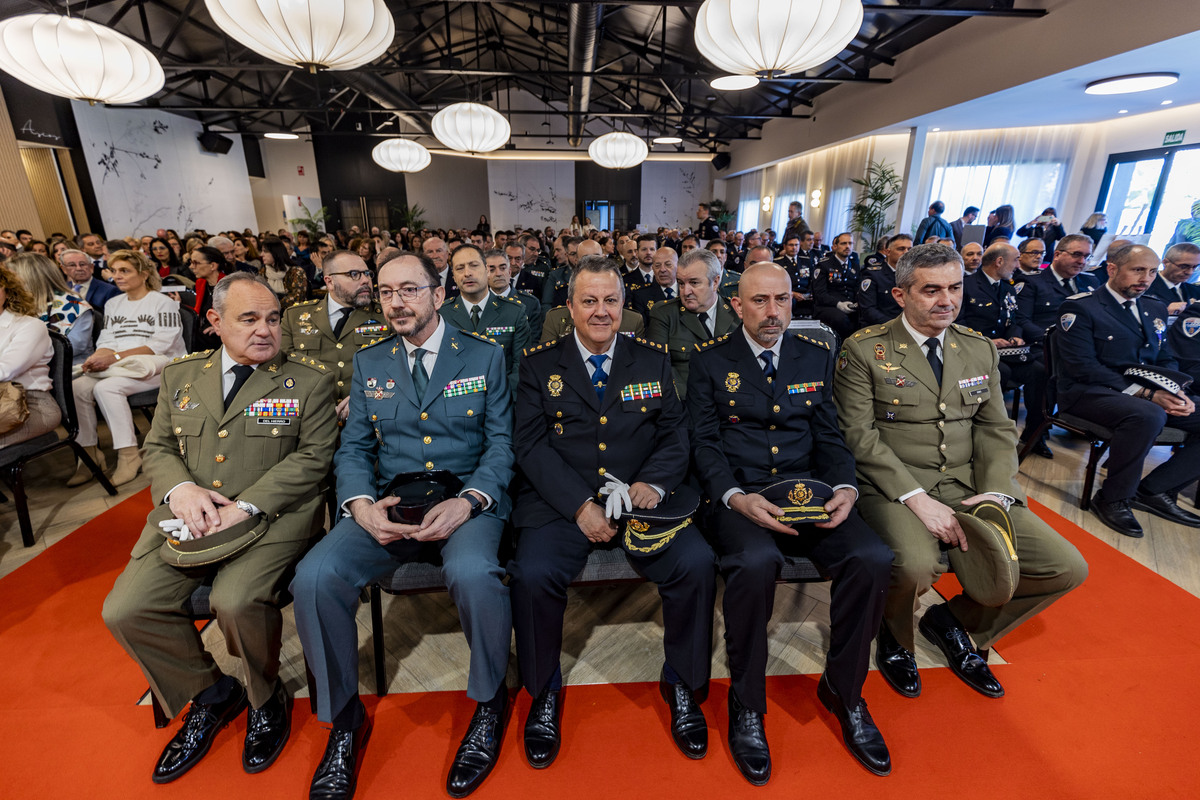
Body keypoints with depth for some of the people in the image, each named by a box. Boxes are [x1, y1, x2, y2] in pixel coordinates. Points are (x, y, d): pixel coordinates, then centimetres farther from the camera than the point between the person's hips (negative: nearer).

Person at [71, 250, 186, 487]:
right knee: (77, 387, -21)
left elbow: (160, 345, -11)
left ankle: (129, 455, -22)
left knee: (106, 387, -30)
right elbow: (106, 342, 14)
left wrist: (116, 357, -19)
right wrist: (97, 358, -9)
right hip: (117, 368, 6)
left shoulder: (163, 303, 0)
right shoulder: (113, 304, 21)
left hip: (158, 365, -6)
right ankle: (89, 452, -12)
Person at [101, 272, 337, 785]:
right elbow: (157, 447, 14)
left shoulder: (309, 381, 0)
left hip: (273, 515, -5)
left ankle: (264, 697, 7)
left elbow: (313, 456, -7)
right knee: (124, 610, -10)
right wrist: (181, 488, -8)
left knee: (236, 601, -27)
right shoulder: (180, 376, 15)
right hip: (189, 516, 5)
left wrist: (245, 505, -17)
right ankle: (210, 692, 17)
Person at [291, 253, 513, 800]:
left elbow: (501, 444, 0)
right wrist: (362, 504, -11)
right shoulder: (368, 363, 14)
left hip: (468, 502, -3)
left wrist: (468, 500, -18)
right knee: (313, 579, -22)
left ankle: (489, 703, -1)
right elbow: (353, 448, 10)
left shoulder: (485, 357, 5)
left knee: (473, 574, -33)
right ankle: (344, 718, 6)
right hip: (387, 506, 3)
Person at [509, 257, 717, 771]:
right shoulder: (539, 366, 6)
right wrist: (579, 504, -15)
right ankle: (545, 691, 6)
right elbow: (530, 444, -3)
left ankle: (681, 683, 9)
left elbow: (675, 435, 9)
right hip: (561, 503, -1)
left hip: (642, 498, 2)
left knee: (698, 564, -21)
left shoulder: (653, 362, 12)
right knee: (533, 574, -25)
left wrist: (653, 483, -12)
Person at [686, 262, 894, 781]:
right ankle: (746, 705, -5)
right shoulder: (710, 361, 4)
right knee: (755, 562, -33)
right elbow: (703, 443, -2)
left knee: (872, 559, -22)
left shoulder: (816, 358, 14)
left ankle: (844, 690, 6)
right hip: (737, 494, -3)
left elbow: (830, 437, 13)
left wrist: (844, 488, -6)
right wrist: (736, 498, -18)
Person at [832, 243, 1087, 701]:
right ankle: (895, 638, 6)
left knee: (1067, 567, -6)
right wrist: (916, 498, -20)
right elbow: (859, 435, -12)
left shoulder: (980, 350, 13)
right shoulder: (864, 350, -5)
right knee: (916, 565, -33)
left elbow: (997, 430, 11)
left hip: (969, 486, 6)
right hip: (893, 487, -6)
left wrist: (996, 493, -7)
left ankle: (955, 621, 19)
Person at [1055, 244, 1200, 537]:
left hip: (1146, 395, 8)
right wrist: (1146, 394, -20)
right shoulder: (1080, 307, -8)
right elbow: (1083, 367, -17)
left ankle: (1154, 489, 1)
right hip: (1088, 392, -8)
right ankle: (1113, 499, -16)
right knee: (1147, 415, -35)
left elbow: (1166, 359, 18)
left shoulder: (1155, 309, 17)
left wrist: (1175, 393, -5)